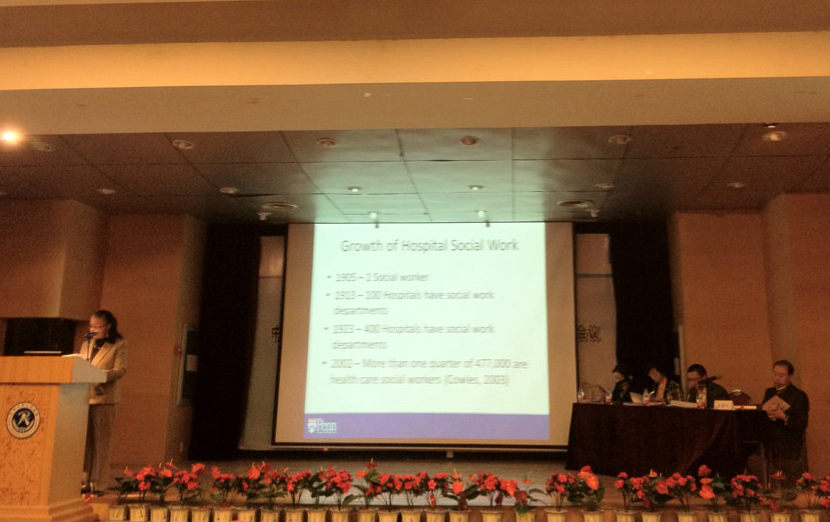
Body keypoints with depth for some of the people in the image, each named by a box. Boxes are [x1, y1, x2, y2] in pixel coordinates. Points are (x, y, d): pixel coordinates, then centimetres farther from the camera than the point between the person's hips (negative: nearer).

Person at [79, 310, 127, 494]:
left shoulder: (119, 345, 3)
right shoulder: (86, 344, 21)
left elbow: (120, 370, -7)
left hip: (103, 397, -5)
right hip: (82, 395, 5)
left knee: (100, 441, -3)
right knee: (83, 439, 2)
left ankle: (97, 483, 1)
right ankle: (84, 480, 7)